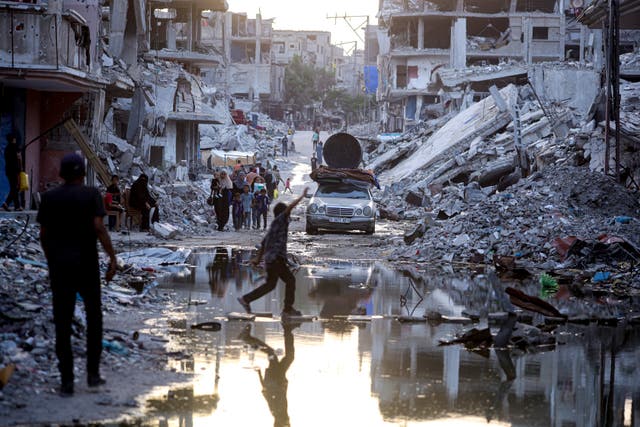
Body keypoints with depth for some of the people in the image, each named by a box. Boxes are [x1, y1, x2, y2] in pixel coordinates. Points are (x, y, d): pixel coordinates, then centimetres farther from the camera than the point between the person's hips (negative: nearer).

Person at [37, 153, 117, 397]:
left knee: (62, 322, 3)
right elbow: (98, 227, -14)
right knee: (94, 317, 17)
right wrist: (112, 257, -11)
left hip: (59, 265, 1)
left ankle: (67, 381, -1)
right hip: (87, 263, -1)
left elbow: (43, 234, 4)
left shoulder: (49, 198, 3)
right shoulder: (91, 195, -3)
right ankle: (93, 373, 14)